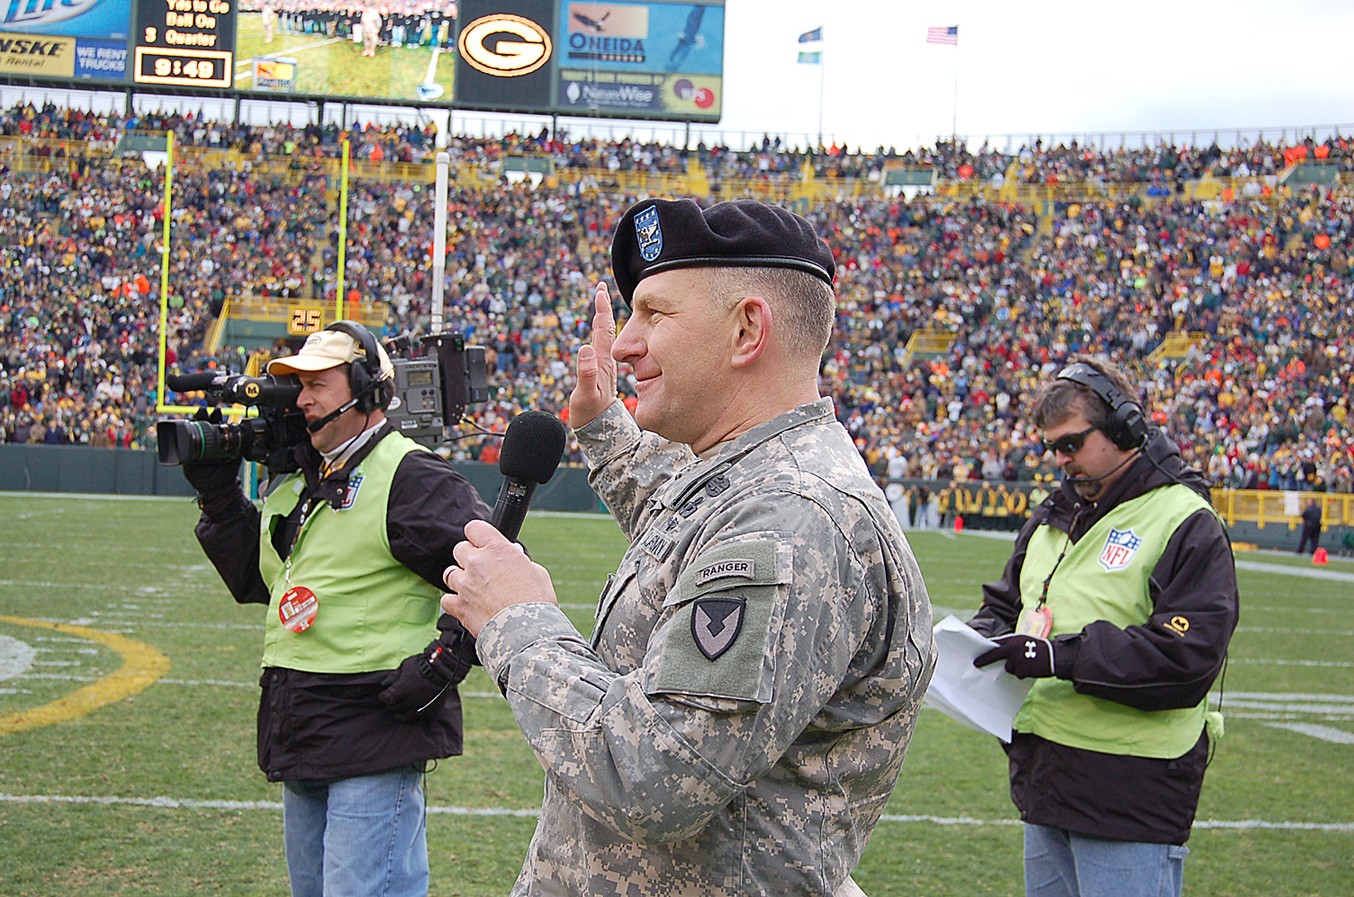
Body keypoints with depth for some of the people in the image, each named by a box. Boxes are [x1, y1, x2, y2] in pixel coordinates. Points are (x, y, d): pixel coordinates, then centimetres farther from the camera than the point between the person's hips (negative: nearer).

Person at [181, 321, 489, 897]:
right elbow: (254, 580, 21)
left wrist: (444, 660, -18)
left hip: (376, 739, -9)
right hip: (300, 740, 9)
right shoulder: (293, 481, 15)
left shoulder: (410, 476, -12)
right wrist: (217, 493, 13)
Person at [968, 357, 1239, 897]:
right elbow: (1005, 604, 24)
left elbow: (1186, 659, -20)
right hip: (1043, 780, 8)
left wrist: (1060, 655, -24)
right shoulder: (1052, 518, 15)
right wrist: (981, 637, -1)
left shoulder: (1187, 524, -10)